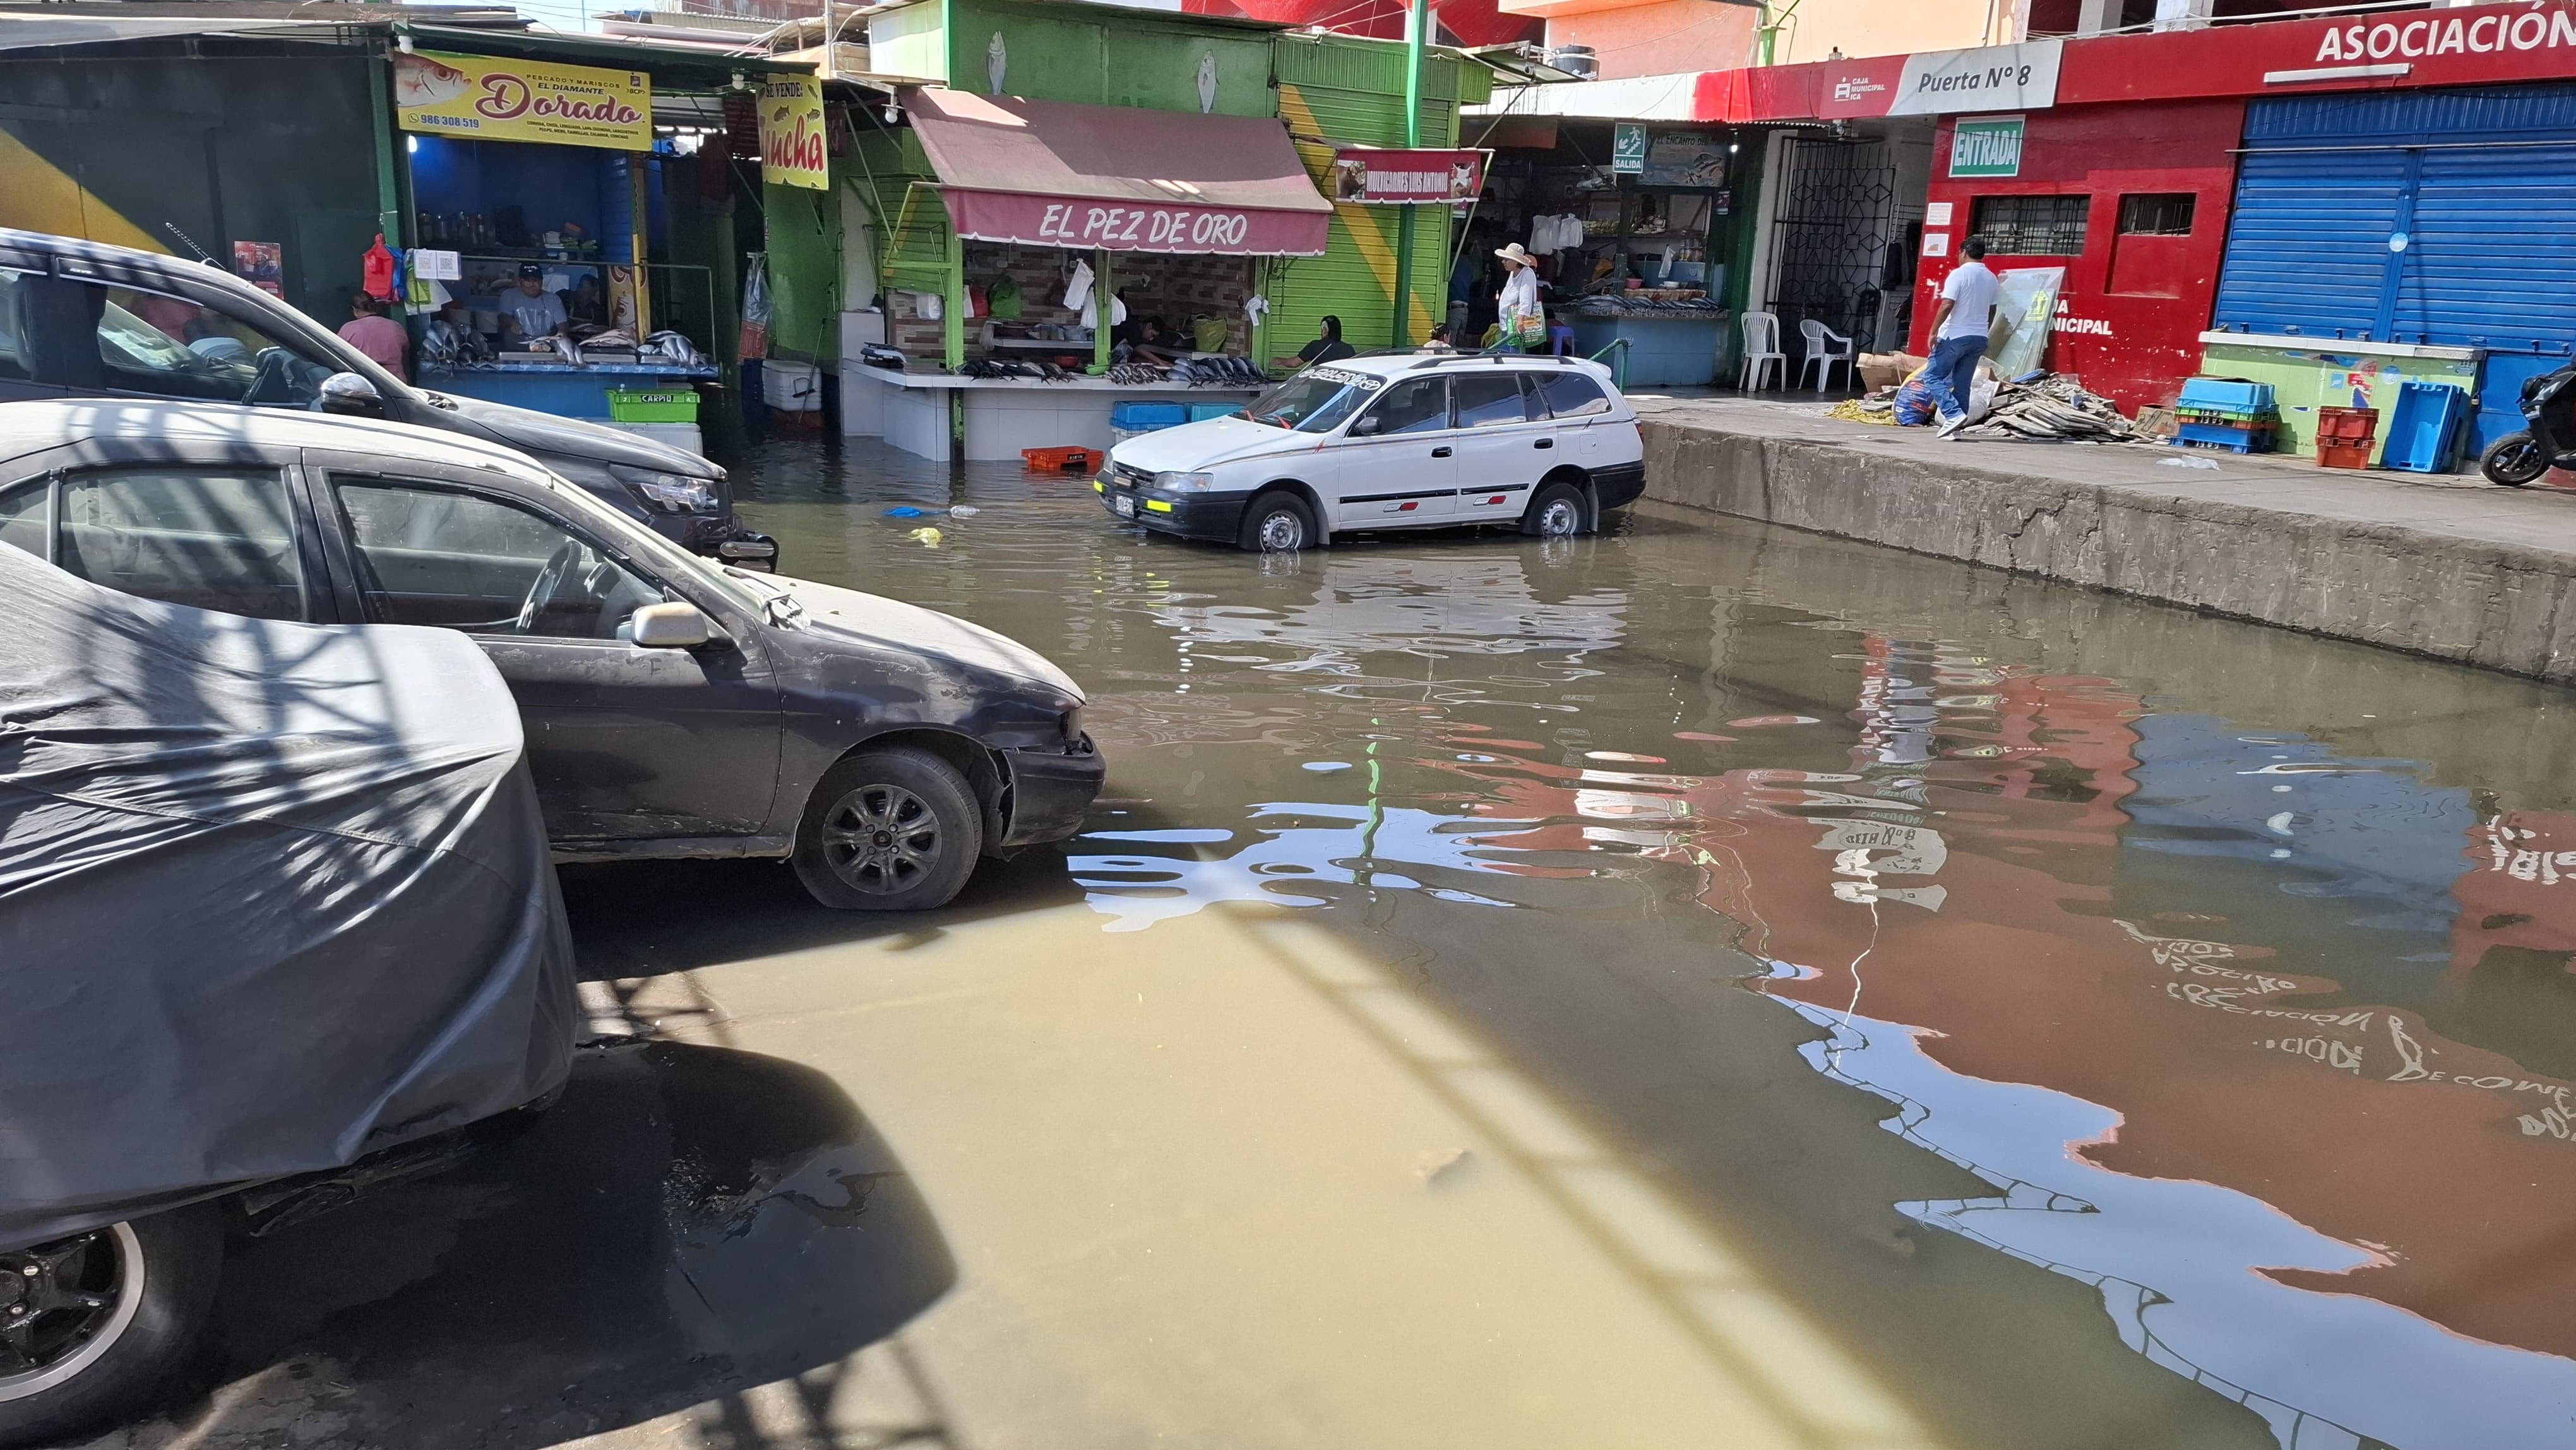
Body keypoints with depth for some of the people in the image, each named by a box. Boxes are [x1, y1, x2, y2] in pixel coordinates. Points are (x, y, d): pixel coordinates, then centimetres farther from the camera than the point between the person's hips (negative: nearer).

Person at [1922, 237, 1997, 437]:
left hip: (1955, 336, -7)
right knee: (1962, 384, 10)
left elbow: (1947, 305, -18)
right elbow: (1992, 311, 18)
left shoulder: (1959, 274, -10)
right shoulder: (1991, 278, 12)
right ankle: (1957, 427, 8)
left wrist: (1933, 332, -14)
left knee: (1932, 376, 0)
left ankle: (1954, 414, -16)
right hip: (1979, 338, 7)